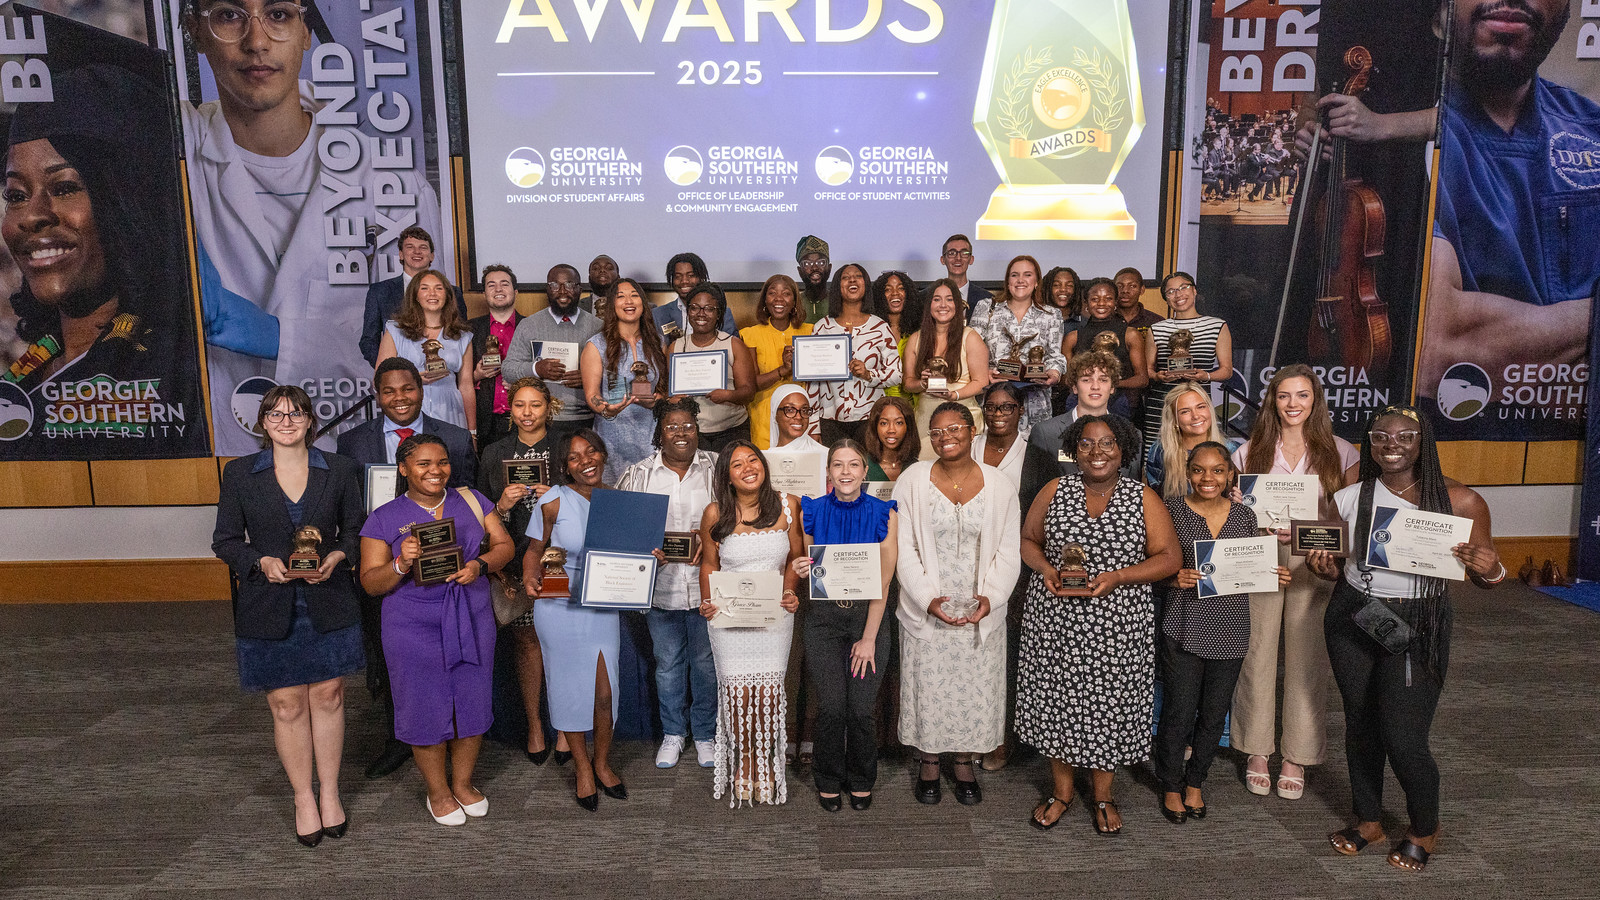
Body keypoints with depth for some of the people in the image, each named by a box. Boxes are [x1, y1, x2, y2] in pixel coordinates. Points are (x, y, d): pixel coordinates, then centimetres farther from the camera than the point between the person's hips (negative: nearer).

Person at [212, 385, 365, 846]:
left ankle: (329, 793, 22)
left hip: (328, 603, 1)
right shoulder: (239, 473, 1)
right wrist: (263, 562, -15)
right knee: (287, 704, 5)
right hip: (269, 605, 0)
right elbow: (225, 541, 3)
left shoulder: (339, 470, 2)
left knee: (328, 696, 7)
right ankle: (303, 798, 21)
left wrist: (337, 556, -12)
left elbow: (355, 531, 8)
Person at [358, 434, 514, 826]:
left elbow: (504, 545, 4)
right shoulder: (384, 519, -3)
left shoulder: (471, 500, 4)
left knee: (473, 705, 11)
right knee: (427, 710, 6)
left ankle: (463, 783, 33)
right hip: (415, 628, -3)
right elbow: (371, 583, -4)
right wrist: (402, 564, -24)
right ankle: (438, 792, 28)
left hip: (473, 621, 3)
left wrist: (481, 564, -16)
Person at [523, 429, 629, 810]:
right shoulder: (554, 500, -8)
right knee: (570, 686, 8)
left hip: (603, 606, 2)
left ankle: (602, 762, 30)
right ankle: (582, 767, 29)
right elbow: (535, 549, 1)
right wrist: (531, 578, -17)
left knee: (605, 692, 5)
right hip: (559, 607, -2)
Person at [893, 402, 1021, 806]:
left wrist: (991, 597, -13)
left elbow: (1008, 552, 1)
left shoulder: (999, 485, 0)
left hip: (981, 612, 1)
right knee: (928, 687, 8)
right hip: (925, 611, -1)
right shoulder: (912, 481, -3)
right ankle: (929, 762, 29)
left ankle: (964, 764, 30)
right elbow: (904, 549, -5)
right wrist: (928, 598, -16)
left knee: (975, 687, 9)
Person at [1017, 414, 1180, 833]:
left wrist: (1116, 577, -16)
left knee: (1110, 704, 7)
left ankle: (1103, 795, 28)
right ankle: (1061, 790, 28)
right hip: (1056, 618, 1)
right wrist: (1045, 568, -10)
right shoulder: (1055, 491, 4)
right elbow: (1028, 539, 11)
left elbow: (1170, 557, -3)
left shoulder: (1143, 498, -1)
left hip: (1118, 623, -1)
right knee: (1057, 699, 8)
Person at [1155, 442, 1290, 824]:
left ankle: (1195, 782, 33)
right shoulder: (1171, 510, -4)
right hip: (1184, 627, -3)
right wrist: (1175, 578, -21)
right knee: (1178, 712, 2)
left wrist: (1275, 576, -4)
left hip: (1230, 629, 4)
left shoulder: (1244, 516, 7)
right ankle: (1171, 786, 24)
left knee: (1214, 713, 12)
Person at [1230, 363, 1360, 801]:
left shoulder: (1339, 452, 4)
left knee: (1306, 658, 4)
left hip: (1314, 565, 0)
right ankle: (1257, 751, 19)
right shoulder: (1250, 452, 4)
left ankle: (1298, 757, 18)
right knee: (1257, 654, 4)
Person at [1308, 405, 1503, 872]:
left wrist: (1488, 569, -23)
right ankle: (1368, 819, 35)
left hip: (1418, 626, -3)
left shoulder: (1460, 501, -8)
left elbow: (1487, 573, 0)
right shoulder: (1349, 499, -1)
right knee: (1360, 722, 13)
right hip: (1351, 621, 3)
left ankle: (1425, 829, 25)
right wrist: (1323, 567, -11)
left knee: (1403, 736, -4)